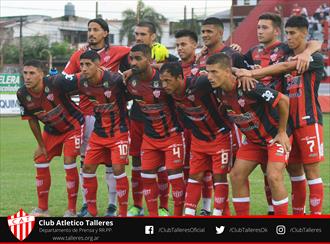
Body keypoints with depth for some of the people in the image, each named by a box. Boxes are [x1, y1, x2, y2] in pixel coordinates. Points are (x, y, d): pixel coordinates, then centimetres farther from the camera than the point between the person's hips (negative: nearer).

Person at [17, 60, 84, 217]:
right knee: (40, 162, 3)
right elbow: (32, 120, -1)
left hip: (73, 126, -5)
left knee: (69, 162, -13)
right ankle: (42, 209, 17)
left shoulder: (55, 83, -33)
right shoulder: (22, 95, -16)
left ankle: (71, 210, -1)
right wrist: (41, 145, 2)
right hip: (52, 130, 5)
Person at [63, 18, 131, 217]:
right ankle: (86, 203, 13)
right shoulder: (79, 55, 8)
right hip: (87, 112, 2)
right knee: (86, 158, 5)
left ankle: (113, 204, 8)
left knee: (111, 157, 1)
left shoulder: (115, 52, 1)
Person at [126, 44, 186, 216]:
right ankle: (153, 214, 16)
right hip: (149, 136, 5)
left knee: (175, 176, -7)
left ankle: (178, 214, 6)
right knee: (147, 177, 5)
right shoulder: (130, 81, -6)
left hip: (172, 135, -5)